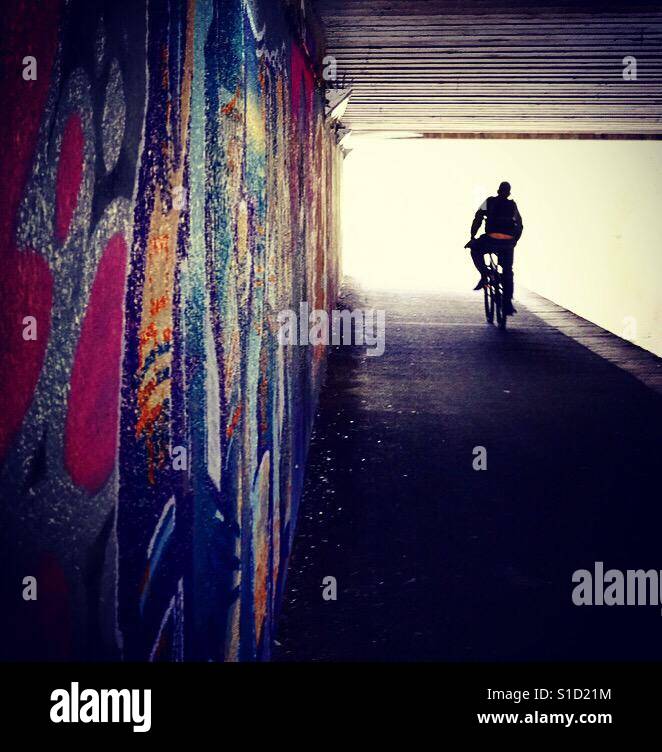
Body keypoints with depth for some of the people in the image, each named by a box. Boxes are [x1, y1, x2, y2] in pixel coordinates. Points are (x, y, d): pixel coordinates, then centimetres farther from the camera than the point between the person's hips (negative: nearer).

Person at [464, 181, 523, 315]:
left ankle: (484, 275, 6)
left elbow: (478, 219, 2)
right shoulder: (513, 206, 19)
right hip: (508, 243, 3)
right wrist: (514, 241, 34)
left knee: (475, 249, 28)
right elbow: (520, 226, 22)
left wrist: (472, 237, 7)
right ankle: (508, 304, 11)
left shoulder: (489, 201, 10)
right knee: (508, 272, 16)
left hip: (491, 240, -3)